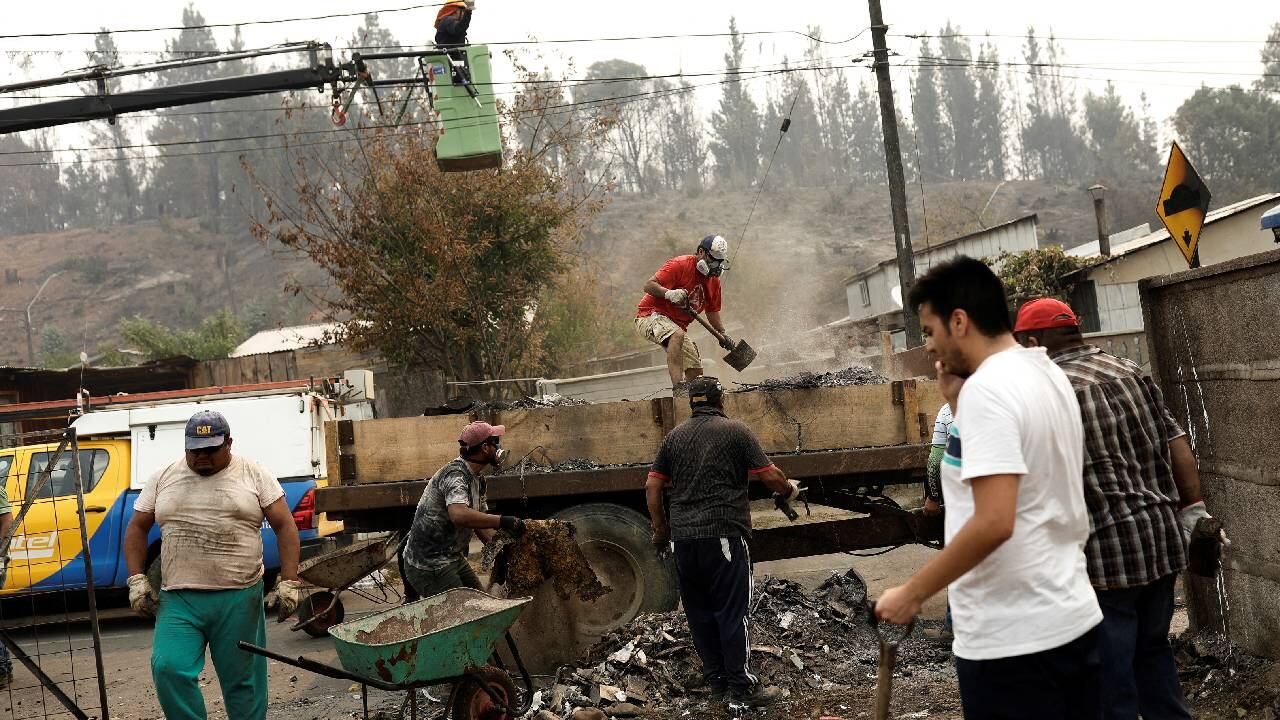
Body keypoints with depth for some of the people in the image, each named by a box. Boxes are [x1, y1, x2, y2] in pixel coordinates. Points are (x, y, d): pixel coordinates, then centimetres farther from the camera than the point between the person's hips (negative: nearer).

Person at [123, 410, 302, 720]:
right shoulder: (163, 479, 10)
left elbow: (285, 526, 2)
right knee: (169, 669, -16)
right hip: (178, 600, 2)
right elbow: (137, 528, 15)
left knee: (243, 682, 4)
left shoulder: (254, 475, 4)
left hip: (239, 599, -1)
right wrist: (137, 579, 2)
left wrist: (288, 582, -6)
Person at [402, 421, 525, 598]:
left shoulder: (476, 480, 10)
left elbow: (480, 521, 12)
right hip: (428, 566, -10)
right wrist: (503, 521, -37)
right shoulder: (455, 475, -23)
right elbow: (459, 515, -41)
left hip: (453, 558, 10)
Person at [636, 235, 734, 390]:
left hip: (677, 325, 9)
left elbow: (712, 312, 21)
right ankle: (678, 385, -47)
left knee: (695, 370, 0)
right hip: (651, 315, -9)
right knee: (677, 335, -39)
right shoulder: (679, 265, -14)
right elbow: (649, 285, -21)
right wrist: (669, 293, -38)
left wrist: (723, 335, 8)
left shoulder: (714, 281, 10)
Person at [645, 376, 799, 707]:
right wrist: (789, 489, 16)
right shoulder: (736, 431, -2)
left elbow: (652, 487, 9)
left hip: (683, 539, 5)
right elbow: (769, 475, -4)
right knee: (732, 611, -2)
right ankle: (742, 685, 0)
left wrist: (661, 529, 18)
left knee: (699, 612, 10)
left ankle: (717, 681, 16)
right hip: (723, 534, -5)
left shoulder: (675, 436, 11)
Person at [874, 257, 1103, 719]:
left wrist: (911, 594, -18)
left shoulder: (988, 388, -18)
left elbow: (994, 522, -26)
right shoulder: (1050, 377, 11)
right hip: (1072, 620, 9)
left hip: (1012, 640, -9)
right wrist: (956, 399, 11)